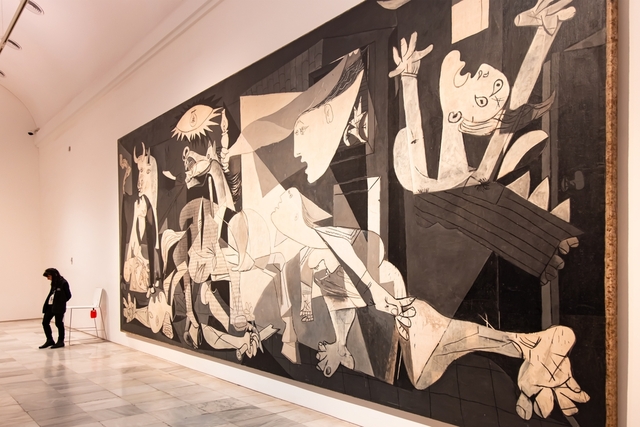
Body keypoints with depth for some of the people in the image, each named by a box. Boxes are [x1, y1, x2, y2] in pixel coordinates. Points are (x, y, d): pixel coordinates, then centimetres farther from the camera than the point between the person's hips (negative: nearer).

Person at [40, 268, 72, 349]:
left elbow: (68, 295, -9)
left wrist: (60, 303, -3)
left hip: (59, 307, -8)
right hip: (50, 305, 8)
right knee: (45, 322, 7)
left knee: (59, 324, 1)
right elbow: (51, 294, 16)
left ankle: (61, 341, 14)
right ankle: (50, 340, 19)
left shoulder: (63, 283, -13)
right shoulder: (54, 283, 12)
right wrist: (46, 305, 6)